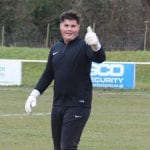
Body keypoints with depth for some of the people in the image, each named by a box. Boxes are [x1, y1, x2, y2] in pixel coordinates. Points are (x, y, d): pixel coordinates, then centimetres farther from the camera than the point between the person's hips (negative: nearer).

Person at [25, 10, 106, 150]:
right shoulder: (56, 48, 11)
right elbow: (48, 75, 19)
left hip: (78, 106, -6)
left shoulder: (83, 45, -8)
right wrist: (34, 94, 8)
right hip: (58, 105, 6)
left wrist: (95, 45, -49)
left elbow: (100, 59, -28)